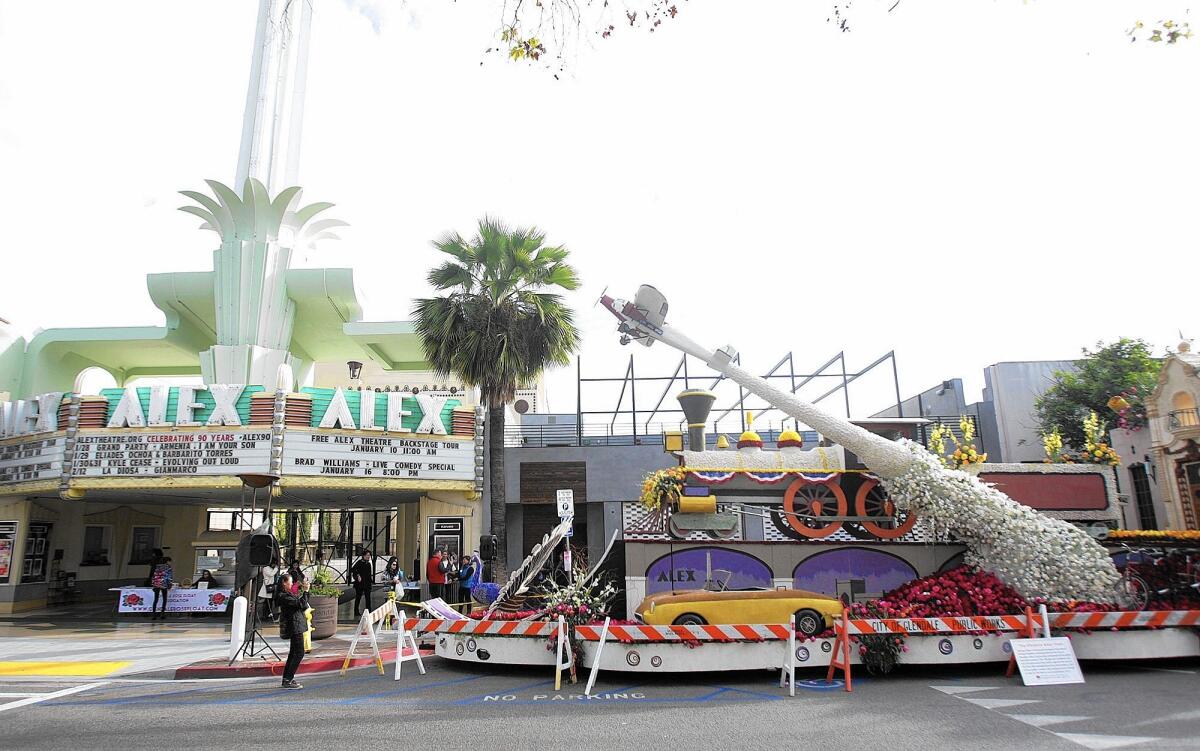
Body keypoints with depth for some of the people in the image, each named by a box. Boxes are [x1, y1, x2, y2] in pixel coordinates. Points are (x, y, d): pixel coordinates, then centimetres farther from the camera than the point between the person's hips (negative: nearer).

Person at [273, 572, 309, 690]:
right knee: (299, 653, -8)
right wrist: (305, 591, -15)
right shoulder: (284, 596, -18)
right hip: (294, 627, -10)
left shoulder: (288, 594, 13)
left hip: (295, 626, 10)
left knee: (293, 653, 16)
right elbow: (301, 604, -23)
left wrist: (304, 591, 9)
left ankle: (287, 679, 22)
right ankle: (288, 680, -7)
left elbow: (303, 604, 19)